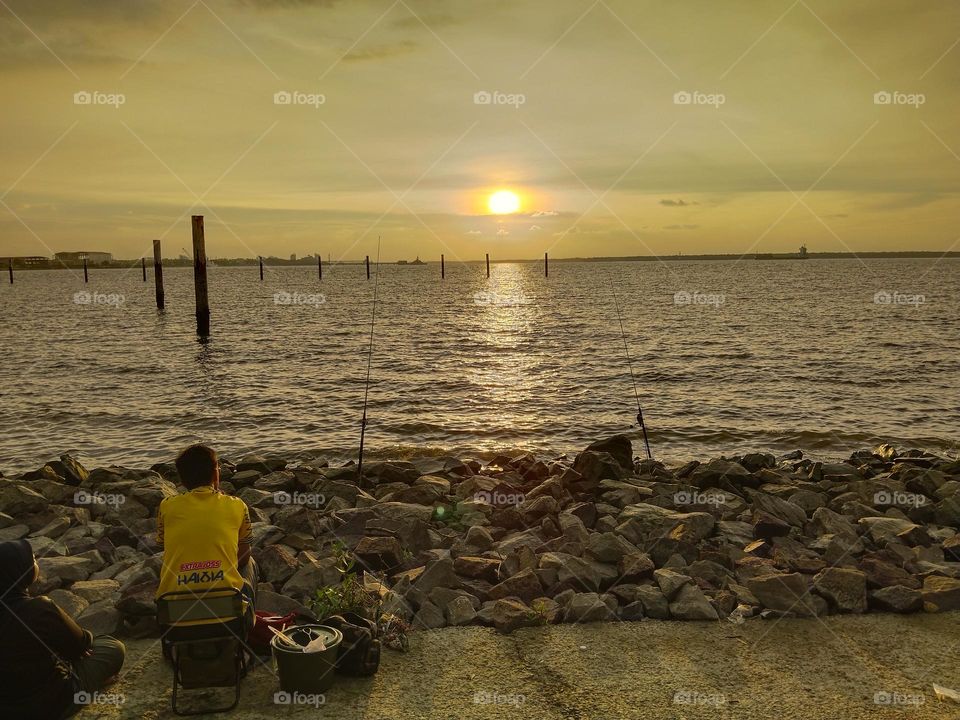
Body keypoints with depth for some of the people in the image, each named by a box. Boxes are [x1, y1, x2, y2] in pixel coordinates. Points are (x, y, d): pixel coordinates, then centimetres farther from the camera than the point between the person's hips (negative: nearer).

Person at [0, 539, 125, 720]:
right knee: (114, 647, 7)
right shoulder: (40, 609, -29)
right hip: (47, 704, -7)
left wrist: (75, 646, 11)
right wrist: (88, 639, 11)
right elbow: (80, 643, -12)